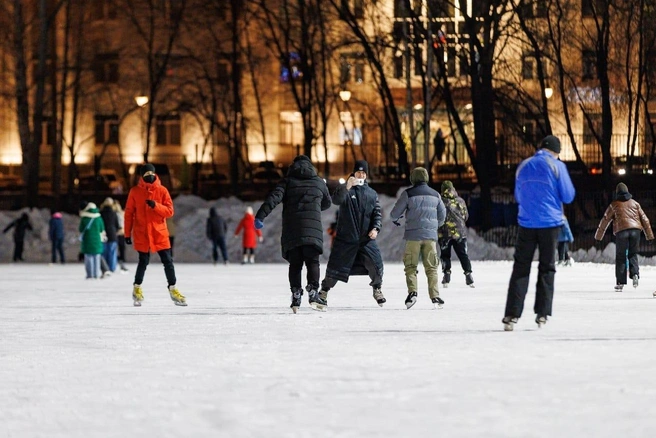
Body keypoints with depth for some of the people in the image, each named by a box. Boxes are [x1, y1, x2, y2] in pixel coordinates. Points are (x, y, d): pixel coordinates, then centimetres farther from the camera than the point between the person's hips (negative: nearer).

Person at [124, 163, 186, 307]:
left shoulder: (162, 191, 1)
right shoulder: (135, 191, 0)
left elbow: (169, 211, -3)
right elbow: (129, 213, 3)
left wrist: (156, 206, -20)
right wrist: (127, 234, 2)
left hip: (160, 233, 1)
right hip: (142, 233, -1)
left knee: (168, 261, -1)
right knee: (143, 262, 2)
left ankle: (173, 289, 9)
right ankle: (137, 288, 21)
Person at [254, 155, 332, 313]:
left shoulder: (287, 181, 9)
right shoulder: (319, 183, 16)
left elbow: (274, 198, -8)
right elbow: (327, 203, 32)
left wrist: (260, 216, -16)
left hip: (291, 230, 0)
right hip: (313, 228, 0)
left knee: (295, 264, 6)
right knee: (312, 261, 2)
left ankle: (296, 293, -5)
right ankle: (313, 289, -20)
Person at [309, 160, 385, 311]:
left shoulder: (372, 194, 12)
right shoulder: (345, 189, -1)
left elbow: (377, 213, 13)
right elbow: (336, 200, -22)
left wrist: (375, 228, -6)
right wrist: (347, 187, -40)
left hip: (366, 239, 3)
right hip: (345, 238, -3)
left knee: (376, 265, 0)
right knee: (335, 267, -6)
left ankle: (377, 290, 26)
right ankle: (323, 295, 3)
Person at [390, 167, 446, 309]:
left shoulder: (408, 193, -4)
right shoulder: (435, 195, 8)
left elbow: (395, 213, 0)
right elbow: (442, 215, 19)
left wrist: (395, 219, 24)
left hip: (413, 235, -3)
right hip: (430, 235, 3)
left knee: (411, 266, 5)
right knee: (431, 268, 6)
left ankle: (412, 292, -13)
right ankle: (435, 297, -3)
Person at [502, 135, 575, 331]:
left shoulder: (523, 166, 10)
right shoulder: (557, 166, -3)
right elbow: (568, 196, -2)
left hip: (526, 223, 2)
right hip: (550, 223, -2)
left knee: (521, 268, 2)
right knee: (546, 268, 8)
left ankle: (512, 315, -7)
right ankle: (542, 314, 5)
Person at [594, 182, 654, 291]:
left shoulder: (614, 205, 10)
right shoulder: (635, 203, 17)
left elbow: (605, 220, 11)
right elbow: (644, 219, 16)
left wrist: (598, 236, 17)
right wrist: (649, 235, 20)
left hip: (621, 231, -2)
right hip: (635, 230, 2)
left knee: (620, 257, 5)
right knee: (633, 254, 16)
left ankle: (620, 283, 2)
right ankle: (635, 274, -9)